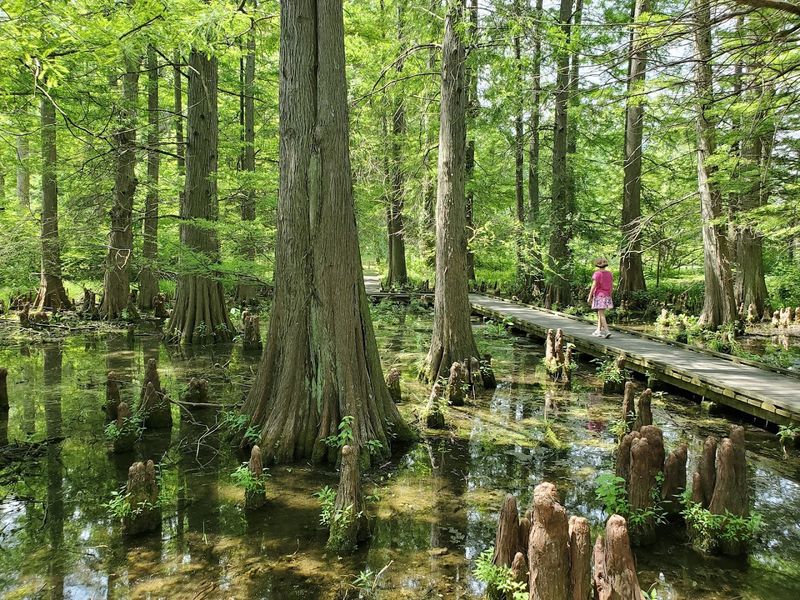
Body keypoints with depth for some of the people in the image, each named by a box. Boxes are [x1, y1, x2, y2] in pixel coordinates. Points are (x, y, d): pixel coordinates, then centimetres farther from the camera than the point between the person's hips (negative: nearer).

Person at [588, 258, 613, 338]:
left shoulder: (597, 274, -12)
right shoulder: (609, 274, 5)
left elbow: (593, 286, -15)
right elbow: (612, 285, 8)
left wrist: (590, 296, -10)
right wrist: (609, 295, 18)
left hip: (599, 296, -6)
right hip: (607, 296, 6)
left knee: (601, 314, -8)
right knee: (600, 313, 16)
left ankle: (607, 331, -19)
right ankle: (599, 330, 18)